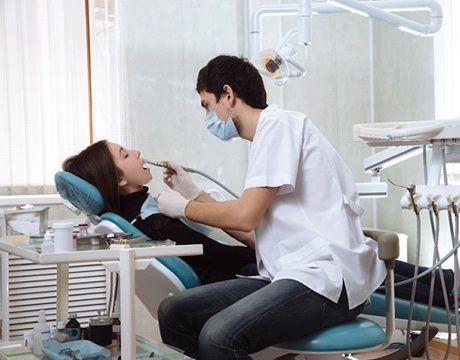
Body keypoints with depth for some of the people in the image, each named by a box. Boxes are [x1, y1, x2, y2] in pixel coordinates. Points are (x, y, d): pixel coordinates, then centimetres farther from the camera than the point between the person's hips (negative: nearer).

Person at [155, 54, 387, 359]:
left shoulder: (280, 124, -6)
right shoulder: (268, 132, 21)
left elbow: (246, 216, -14)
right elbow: (252, 229, 22)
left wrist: (184, 208, 3)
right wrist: (192, 193, 25)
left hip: (327, 279, -9)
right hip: (289, 275, 9)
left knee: (218, 335, -31)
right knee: (173, 313, -1)